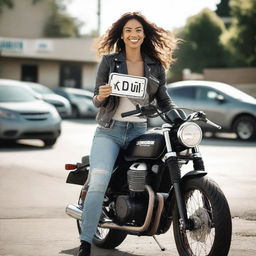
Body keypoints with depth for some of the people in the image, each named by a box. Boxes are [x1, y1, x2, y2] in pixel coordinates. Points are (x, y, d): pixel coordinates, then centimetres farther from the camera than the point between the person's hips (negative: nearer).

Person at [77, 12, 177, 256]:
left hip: (140, 132, 4)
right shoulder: (109, 60, 3)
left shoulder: (156, 66, 9)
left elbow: (164, 101, 10)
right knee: (98, 182, -19)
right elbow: (96, 100, 4)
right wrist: (101, 96, -20)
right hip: (109, 130, -3)